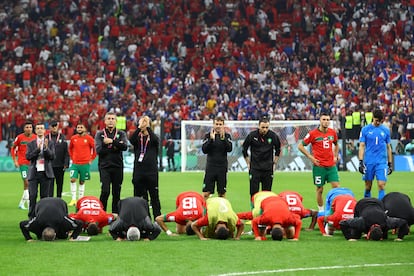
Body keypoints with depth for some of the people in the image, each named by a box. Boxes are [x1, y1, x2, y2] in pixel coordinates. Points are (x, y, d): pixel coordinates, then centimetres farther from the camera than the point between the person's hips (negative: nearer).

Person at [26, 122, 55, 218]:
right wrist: (37, 149, -15)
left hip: (45, 173, 0)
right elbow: (28, 156, -2)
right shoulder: (31, 144, 10)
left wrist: (46, 148, -18)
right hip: (34, 173, 0)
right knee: (32, 196, -6)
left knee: (44, 196, 1)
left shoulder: (50, 143, 8)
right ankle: (31, 216, -3)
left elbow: (52, 156, -2)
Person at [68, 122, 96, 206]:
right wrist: (72, 157, 12)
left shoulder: (89, 138, -4)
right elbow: (70, 148, 22)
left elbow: (95, 148, 4)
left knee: (82, 182, 6)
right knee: (73, 179, -12)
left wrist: (91, 159, 2)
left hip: (85, 164, -2)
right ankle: (73, 199, -9)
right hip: (75, 163, 2)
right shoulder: (73, 138, 5)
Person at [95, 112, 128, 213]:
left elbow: (124, 147, -10)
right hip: (104, 167, -2)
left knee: (116, 193, 4)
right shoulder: (99, 134, 7)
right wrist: (115, 148, -9)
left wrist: (112, 141, -19)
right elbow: (99, 150, -7)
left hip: (118, 167, 2)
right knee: (105, 191, -13)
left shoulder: (121, 134, 9)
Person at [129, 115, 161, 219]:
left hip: (151, 172, -2)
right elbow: (131, 140, -14)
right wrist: (139, 127, -21)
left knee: (154, 196, 1)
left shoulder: (153, 138, 5)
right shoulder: (137, 138, 9)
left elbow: (155, 140, -19)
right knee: (139, 197, 5)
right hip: (138, 172, 2)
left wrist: (147, 127, -19)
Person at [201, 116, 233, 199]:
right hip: (210, 167, -1)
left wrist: (223, 138, -23)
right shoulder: (208, 135, 3)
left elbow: (229, 149, -11)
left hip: (222, 167, 1)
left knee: (222, 193, 5)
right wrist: (211, 139, -19)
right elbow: (204, 150, -8)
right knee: (206, 193, -5)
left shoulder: (227, 136, 4)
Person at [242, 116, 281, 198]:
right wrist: (248, 163, 6)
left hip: (268, 169, 1)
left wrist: (274, 163, 11)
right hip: (255, 168, -1)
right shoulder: (252, 135, -8)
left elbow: (278, 150, 15)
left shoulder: (273, 136, -4)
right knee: (254, 192, -4)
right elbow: (244, 149, 7)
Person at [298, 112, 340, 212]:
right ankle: (321, 210, 13)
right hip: (319, 166, -3)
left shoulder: (333, 132, 7)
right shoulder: (313, 133, -6)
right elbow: (300, 146, -1)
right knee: (319, 189, 2)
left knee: (336, 186, -5)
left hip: (331, 165, 3)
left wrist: (335, 156, 13)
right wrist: (311, 157, -6)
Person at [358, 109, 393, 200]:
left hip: (381, 162, 1)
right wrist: (361, 162, -7)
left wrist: (390, 163, 12)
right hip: (369, 162, -1)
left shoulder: (386, 130, 7)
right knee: (368, 186, 6)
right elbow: (362, 146, 1)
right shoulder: (365, 129, 2)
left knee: (381, 185, -10)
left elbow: (388, 147, 13)